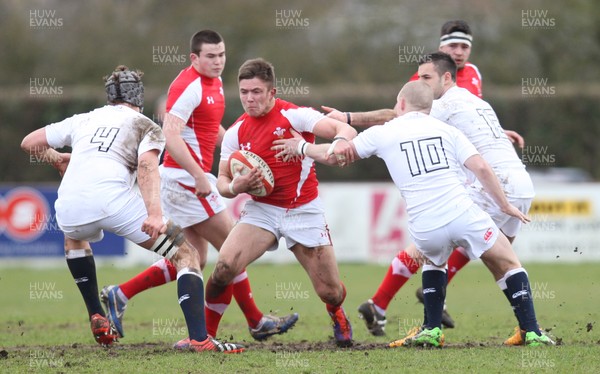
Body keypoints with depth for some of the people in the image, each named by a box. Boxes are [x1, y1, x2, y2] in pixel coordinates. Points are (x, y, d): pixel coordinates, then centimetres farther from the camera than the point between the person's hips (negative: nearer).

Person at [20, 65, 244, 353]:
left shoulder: (83, 120, 30)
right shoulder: (146, 127, 19)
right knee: (186, 255, 4)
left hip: (70, 206, 4)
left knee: (74, 237, 42)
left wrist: (56, 157, 55)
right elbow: (147, 166, -3)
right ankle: (199, 338, -14)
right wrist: (154, 214, -15)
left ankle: (97, 318, 36)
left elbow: (29, 143, 35)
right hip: (113, 199, -4)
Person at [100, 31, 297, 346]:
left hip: (193, 178, 10)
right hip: (185, 177, -10)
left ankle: (119, 295, 9)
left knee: (194, 259, 9)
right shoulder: (189, 86, -17)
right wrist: (198, 176, -29)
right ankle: (256, 322, 6)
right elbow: (170, 134, -26)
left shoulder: (214, 83, 14)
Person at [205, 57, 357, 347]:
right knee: (225, 266, -23)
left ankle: (337, 315, 36)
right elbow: (222, 181, 9)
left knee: (330, 291, -2)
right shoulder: (236, 133, 1)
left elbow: (346, 131, -22)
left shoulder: (295, 116, -12)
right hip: (261, 211, 2)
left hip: (304, 212, -2)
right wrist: (235, 187, -16)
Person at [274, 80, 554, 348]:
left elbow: (337, 155, 21)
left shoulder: (382, 133, 12)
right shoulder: (448, 131, 13)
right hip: (463, 215, -1)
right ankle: (531, 332, 4)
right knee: (508, 265, 15)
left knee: (433, 260, 34)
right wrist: (504, 205, 14)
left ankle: (432, 330, 24)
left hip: (425, 229, 1)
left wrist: (302, 147, 39)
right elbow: (481, 168, 3)